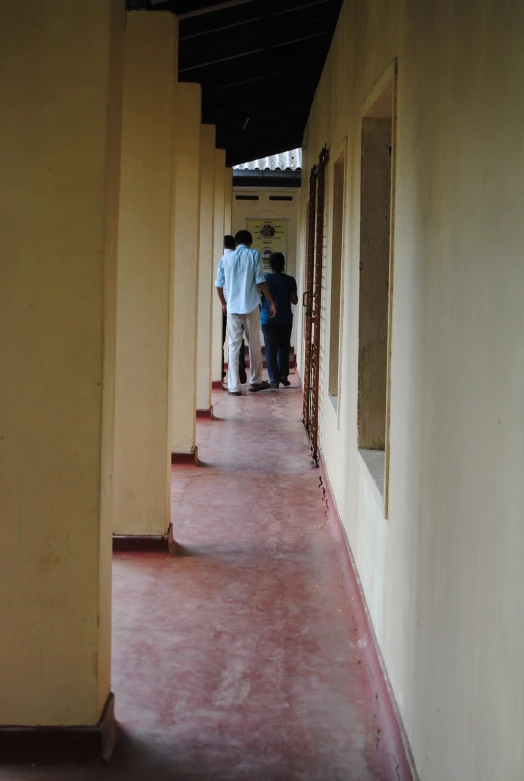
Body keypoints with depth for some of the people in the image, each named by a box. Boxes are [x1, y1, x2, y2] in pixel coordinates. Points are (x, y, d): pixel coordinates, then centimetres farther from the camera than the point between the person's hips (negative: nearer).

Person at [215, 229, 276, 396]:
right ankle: (255, 382, 23)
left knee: (234, 346, 3)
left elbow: (219, 284, 9)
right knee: (254, 345, 12)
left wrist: (223, 303, 24)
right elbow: (260, 281, -7)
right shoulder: (254, 255, -1)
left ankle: (234, 386, -2)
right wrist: (271, 302, 0)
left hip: (232, 307, 1)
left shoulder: (226, 257, 6)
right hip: (251, 306, -1)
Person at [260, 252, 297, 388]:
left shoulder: (264, 279, -5)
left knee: (271, 349, 3)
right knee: (283, 348, 16)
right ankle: (283, 376, 10)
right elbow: (294, 300, -4)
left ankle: (274, 380, -1)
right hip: (285, 320, 0)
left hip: (268, 319, 0)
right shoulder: (290, 280, -6)